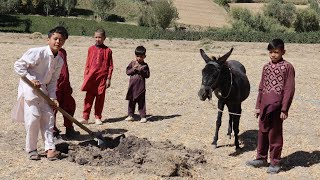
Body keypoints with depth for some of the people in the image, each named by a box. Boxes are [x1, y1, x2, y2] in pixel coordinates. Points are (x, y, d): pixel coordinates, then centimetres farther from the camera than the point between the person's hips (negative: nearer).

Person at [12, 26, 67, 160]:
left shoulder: (59, 61, 2)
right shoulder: (37, 52, -18)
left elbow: (53, 81, 7)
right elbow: (18, 65, -16)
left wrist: (53, 98, -3)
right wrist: (30, 78, -22)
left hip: (43, 90, 7)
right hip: (29, 88, -7)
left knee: (48, 117, 1)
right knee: (33, 117, -12)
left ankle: (50, 148, 3)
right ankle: (31, 150, 2)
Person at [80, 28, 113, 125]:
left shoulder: (107, 50, 3)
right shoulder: (91, 49, 8)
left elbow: (110, 66, 3)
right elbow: (87, 64, 11)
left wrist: (108, 79, -1)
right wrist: (86, 76, 6)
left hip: (102, 77, -1)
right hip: (91, 77, 1)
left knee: (100, 98, 5)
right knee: (89, 97, 0)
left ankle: (98, 117, 15)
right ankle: (85, 117, 2)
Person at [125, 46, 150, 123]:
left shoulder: (145, 65, 1)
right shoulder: (132, 63, 6)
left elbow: (147, 75, -4)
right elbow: (127, 72, 2)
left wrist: (141, 70, -15)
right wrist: (133, 69, -13)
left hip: (141, 86, -2)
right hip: (132, 85, 3)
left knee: (141, 101, 0)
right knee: (131, 101, 10)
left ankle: (143, 116, 5)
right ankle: (130, 115, 20)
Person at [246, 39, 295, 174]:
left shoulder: (287, 67, -7)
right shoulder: (266, 67, 10)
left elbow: (289, 90, -9)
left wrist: (284, 109, -13)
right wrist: (258, 106, 11)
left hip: (277, 106, -6)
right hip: (265, 106, 6)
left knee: (275, 134, 3)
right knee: (262, 132, 15)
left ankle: (275, 162, 15)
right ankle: (261, 158, 29)